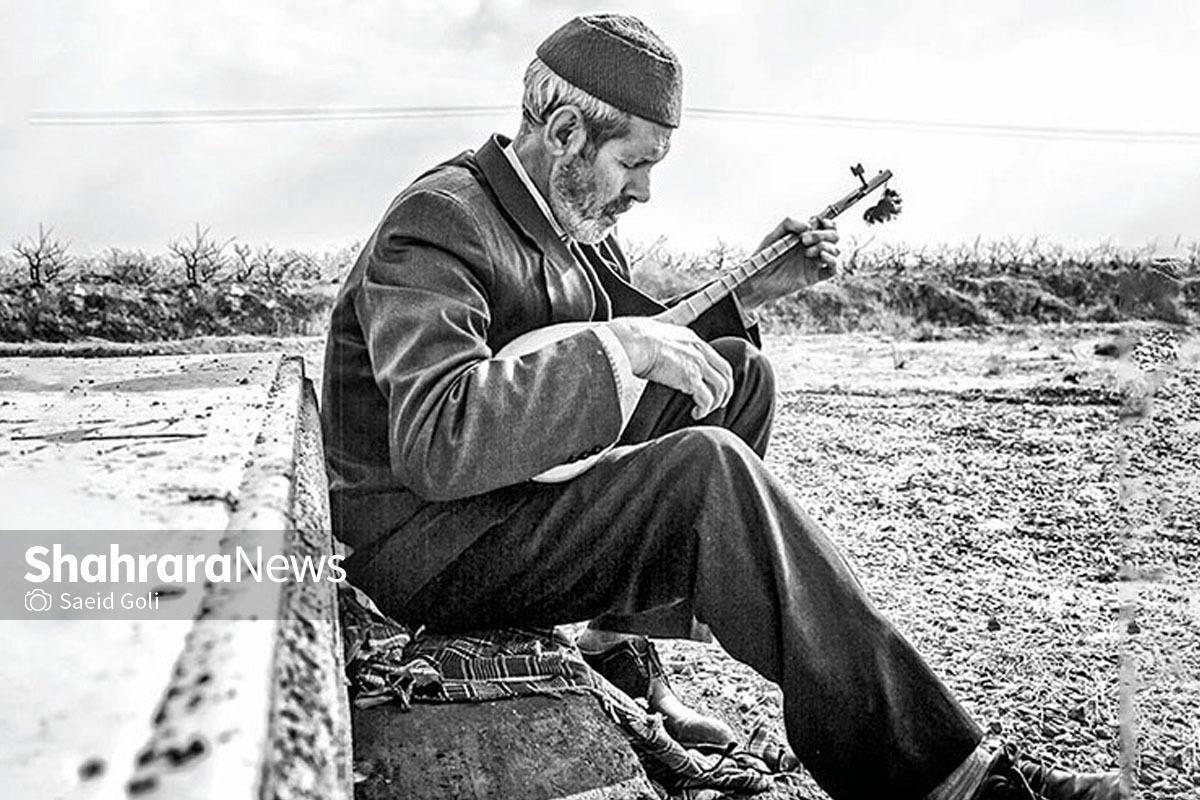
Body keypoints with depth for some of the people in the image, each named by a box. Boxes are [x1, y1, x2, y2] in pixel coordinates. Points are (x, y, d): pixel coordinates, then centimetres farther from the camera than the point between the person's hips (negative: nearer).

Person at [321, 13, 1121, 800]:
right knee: (711, 470, -28)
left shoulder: (570, 221, 11)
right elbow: (436, 445, -33)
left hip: (525, 485, 9)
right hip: (431, 546, -9)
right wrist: (619, 344, -32)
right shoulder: (437, 223, -19)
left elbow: (652, 344, 18)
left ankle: (622, 641, 2)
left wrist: (747, 291, 6)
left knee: (738, 374, 3)